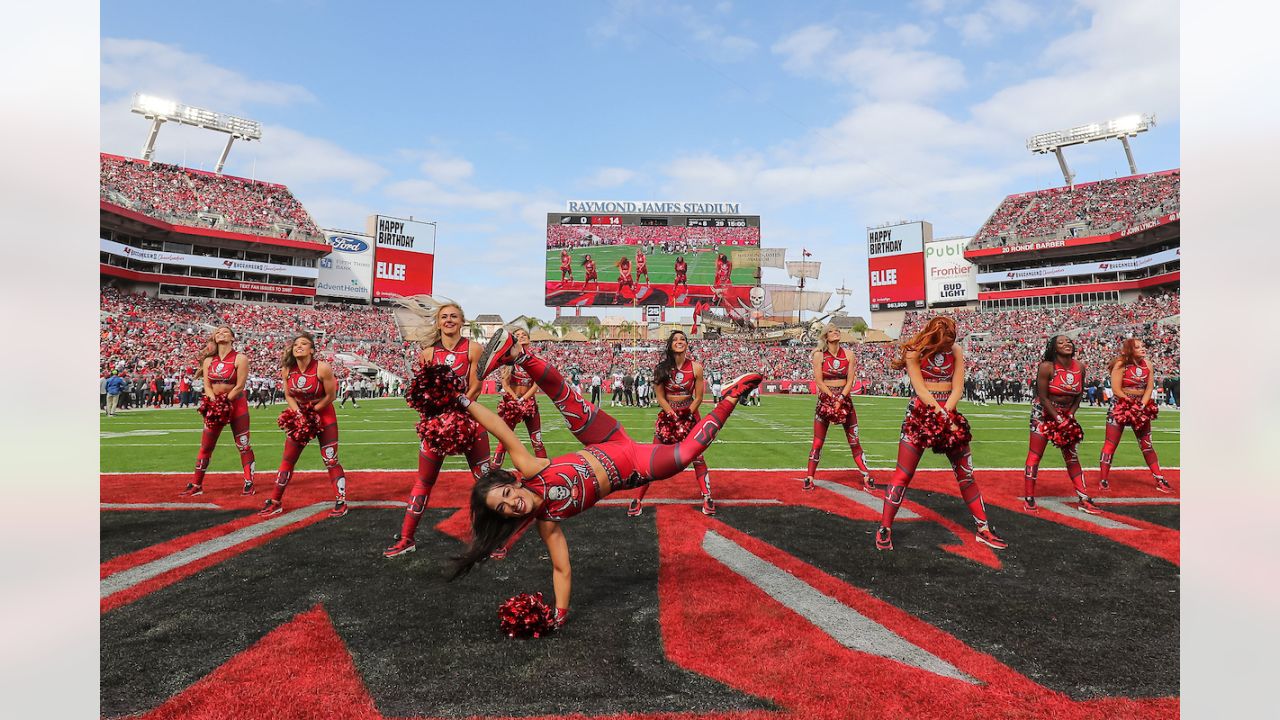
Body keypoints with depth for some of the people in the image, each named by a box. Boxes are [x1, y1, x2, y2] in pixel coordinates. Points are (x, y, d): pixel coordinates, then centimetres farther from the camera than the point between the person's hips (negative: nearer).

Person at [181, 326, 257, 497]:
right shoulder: (208, 360, 8)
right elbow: (207, 386, 3)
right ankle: (196, 485, 17)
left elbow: (239, 387, -12)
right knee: (205, 446, 8)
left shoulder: (240, 359, -7)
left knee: (243, 445, -1)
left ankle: (249, 483, 4)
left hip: (236, 404, -5)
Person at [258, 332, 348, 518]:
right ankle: (276, 502, 20)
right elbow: (288, 395, 4)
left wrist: (312, 411, -14)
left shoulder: (322, 368, -22)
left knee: (330, 461, -3)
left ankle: (341, 502, 7)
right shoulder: (287, 370, -8)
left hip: (324, 415, -4)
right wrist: (298, 414, -11)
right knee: (287, 459, 8)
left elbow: (330, 396, -14)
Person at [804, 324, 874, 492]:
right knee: (818, 441, -1)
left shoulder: (849, 355, 2)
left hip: (845, 398, 1)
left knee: (854, 440, 2)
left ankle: (866, 477, 8)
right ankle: (809, 478, 6)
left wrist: (840, 399, -14)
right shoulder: (819, 355, -3)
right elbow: (819, 381, -7)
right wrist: (833, 398, -14)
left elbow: (850, 380, -2)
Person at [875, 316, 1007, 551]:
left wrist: (945, 413, -16)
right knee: (903, 473, -6)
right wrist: (939, 412, -23)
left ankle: (984, 529, 22)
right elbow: (920, 389, -14)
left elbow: (957, 387, -2)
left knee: (966, 472, 9)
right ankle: (885, 529, 1)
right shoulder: (915, 351, -7)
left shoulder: (956, 351, 4)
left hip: (949, 411, 4)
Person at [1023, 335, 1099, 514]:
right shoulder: (1047, 367, -18)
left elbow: (1078, 394, 7)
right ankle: (1028, 499, 1)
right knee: (1035, 455, -5)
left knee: (1072, 456, 9)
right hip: (1044, 413, -5)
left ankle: (1083, 500, 15)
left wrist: (1070, 415, -6)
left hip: (1067, 414, 6)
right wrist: (1058, 419, -19)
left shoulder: (1080, 367, -2)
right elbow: (1043, 398, -17)